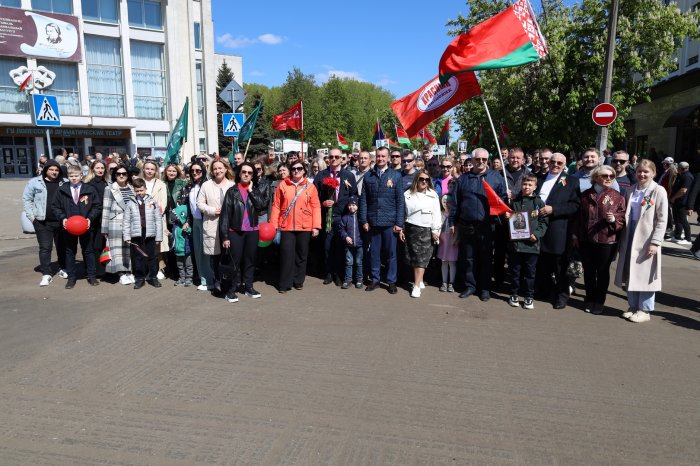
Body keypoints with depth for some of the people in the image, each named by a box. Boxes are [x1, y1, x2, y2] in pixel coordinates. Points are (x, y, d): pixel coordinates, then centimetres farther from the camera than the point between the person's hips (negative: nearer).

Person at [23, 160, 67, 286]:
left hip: (61, 221, 2)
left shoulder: (65, 183, 3)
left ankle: (63, 269, 28)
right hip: (42, 221, -1)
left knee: (62, 246, 12)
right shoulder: (35, 182, 1)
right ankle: (46, 274, 5)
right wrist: (31, 216, -2)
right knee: (45, 247, 0)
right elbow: (26, 199, 4)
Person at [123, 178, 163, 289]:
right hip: (136, 235, 0)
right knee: (138, 258, 6)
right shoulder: (130, 204, 4)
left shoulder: (153, 202, 3)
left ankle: (152, 277, 21)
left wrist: (158, 237, -2)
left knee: (152, 257, 8)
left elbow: (158, 220, 2)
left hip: (150, 235, 0)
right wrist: (127, 237, -3)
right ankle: (139, 278, 17)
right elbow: (126, 222, 4)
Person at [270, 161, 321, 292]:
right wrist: (273, 225, -4)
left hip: (305, 227, 1)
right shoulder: (283, 185, 3)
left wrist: (316, 226, -6)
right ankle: (285, 284, 8)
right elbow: (276, 205, 1)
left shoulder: (310, 187, 3)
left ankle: (298, 281, 23)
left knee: (301, 255, 10)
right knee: (287, 255, -2)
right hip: (286, 227, -1)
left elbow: (316, 207, 1)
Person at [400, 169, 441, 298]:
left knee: (421, 258, -5)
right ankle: (420, 281, 20)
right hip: (410, 228, 2)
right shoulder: (407, 194, 5)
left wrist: (435, 230, -3)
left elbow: (436, 214, 2)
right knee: (413, 256, 5)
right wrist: (401, 229, 5)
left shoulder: (433, 195, 3)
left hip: (426, 230, -2)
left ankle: (417, 286, -5)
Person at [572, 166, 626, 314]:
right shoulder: (585, 195, 5)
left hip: (606, 241, -2)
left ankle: (599, 302, 19)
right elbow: (578, 217, 9)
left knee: (602, 272, 7)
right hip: (586, 241, 2)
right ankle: (590, 300, 24)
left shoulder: (618, 197, -1)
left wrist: (614, 219, -21)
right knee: (588, 271, 10)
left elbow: (623, 220, 0)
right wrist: (575, 235, 7)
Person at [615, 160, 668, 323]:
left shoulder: (658, 191, -6)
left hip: (647, 240, -5)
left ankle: (644, 310, 12)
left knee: (645, 275, 2)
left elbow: (662, 220, -10)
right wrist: (623, 238, 9)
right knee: (630, 274, 10)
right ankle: (633, 306, 22)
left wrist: (655, 242, -16)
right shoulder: (632, 190, 9)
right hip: (630, 238, 5)